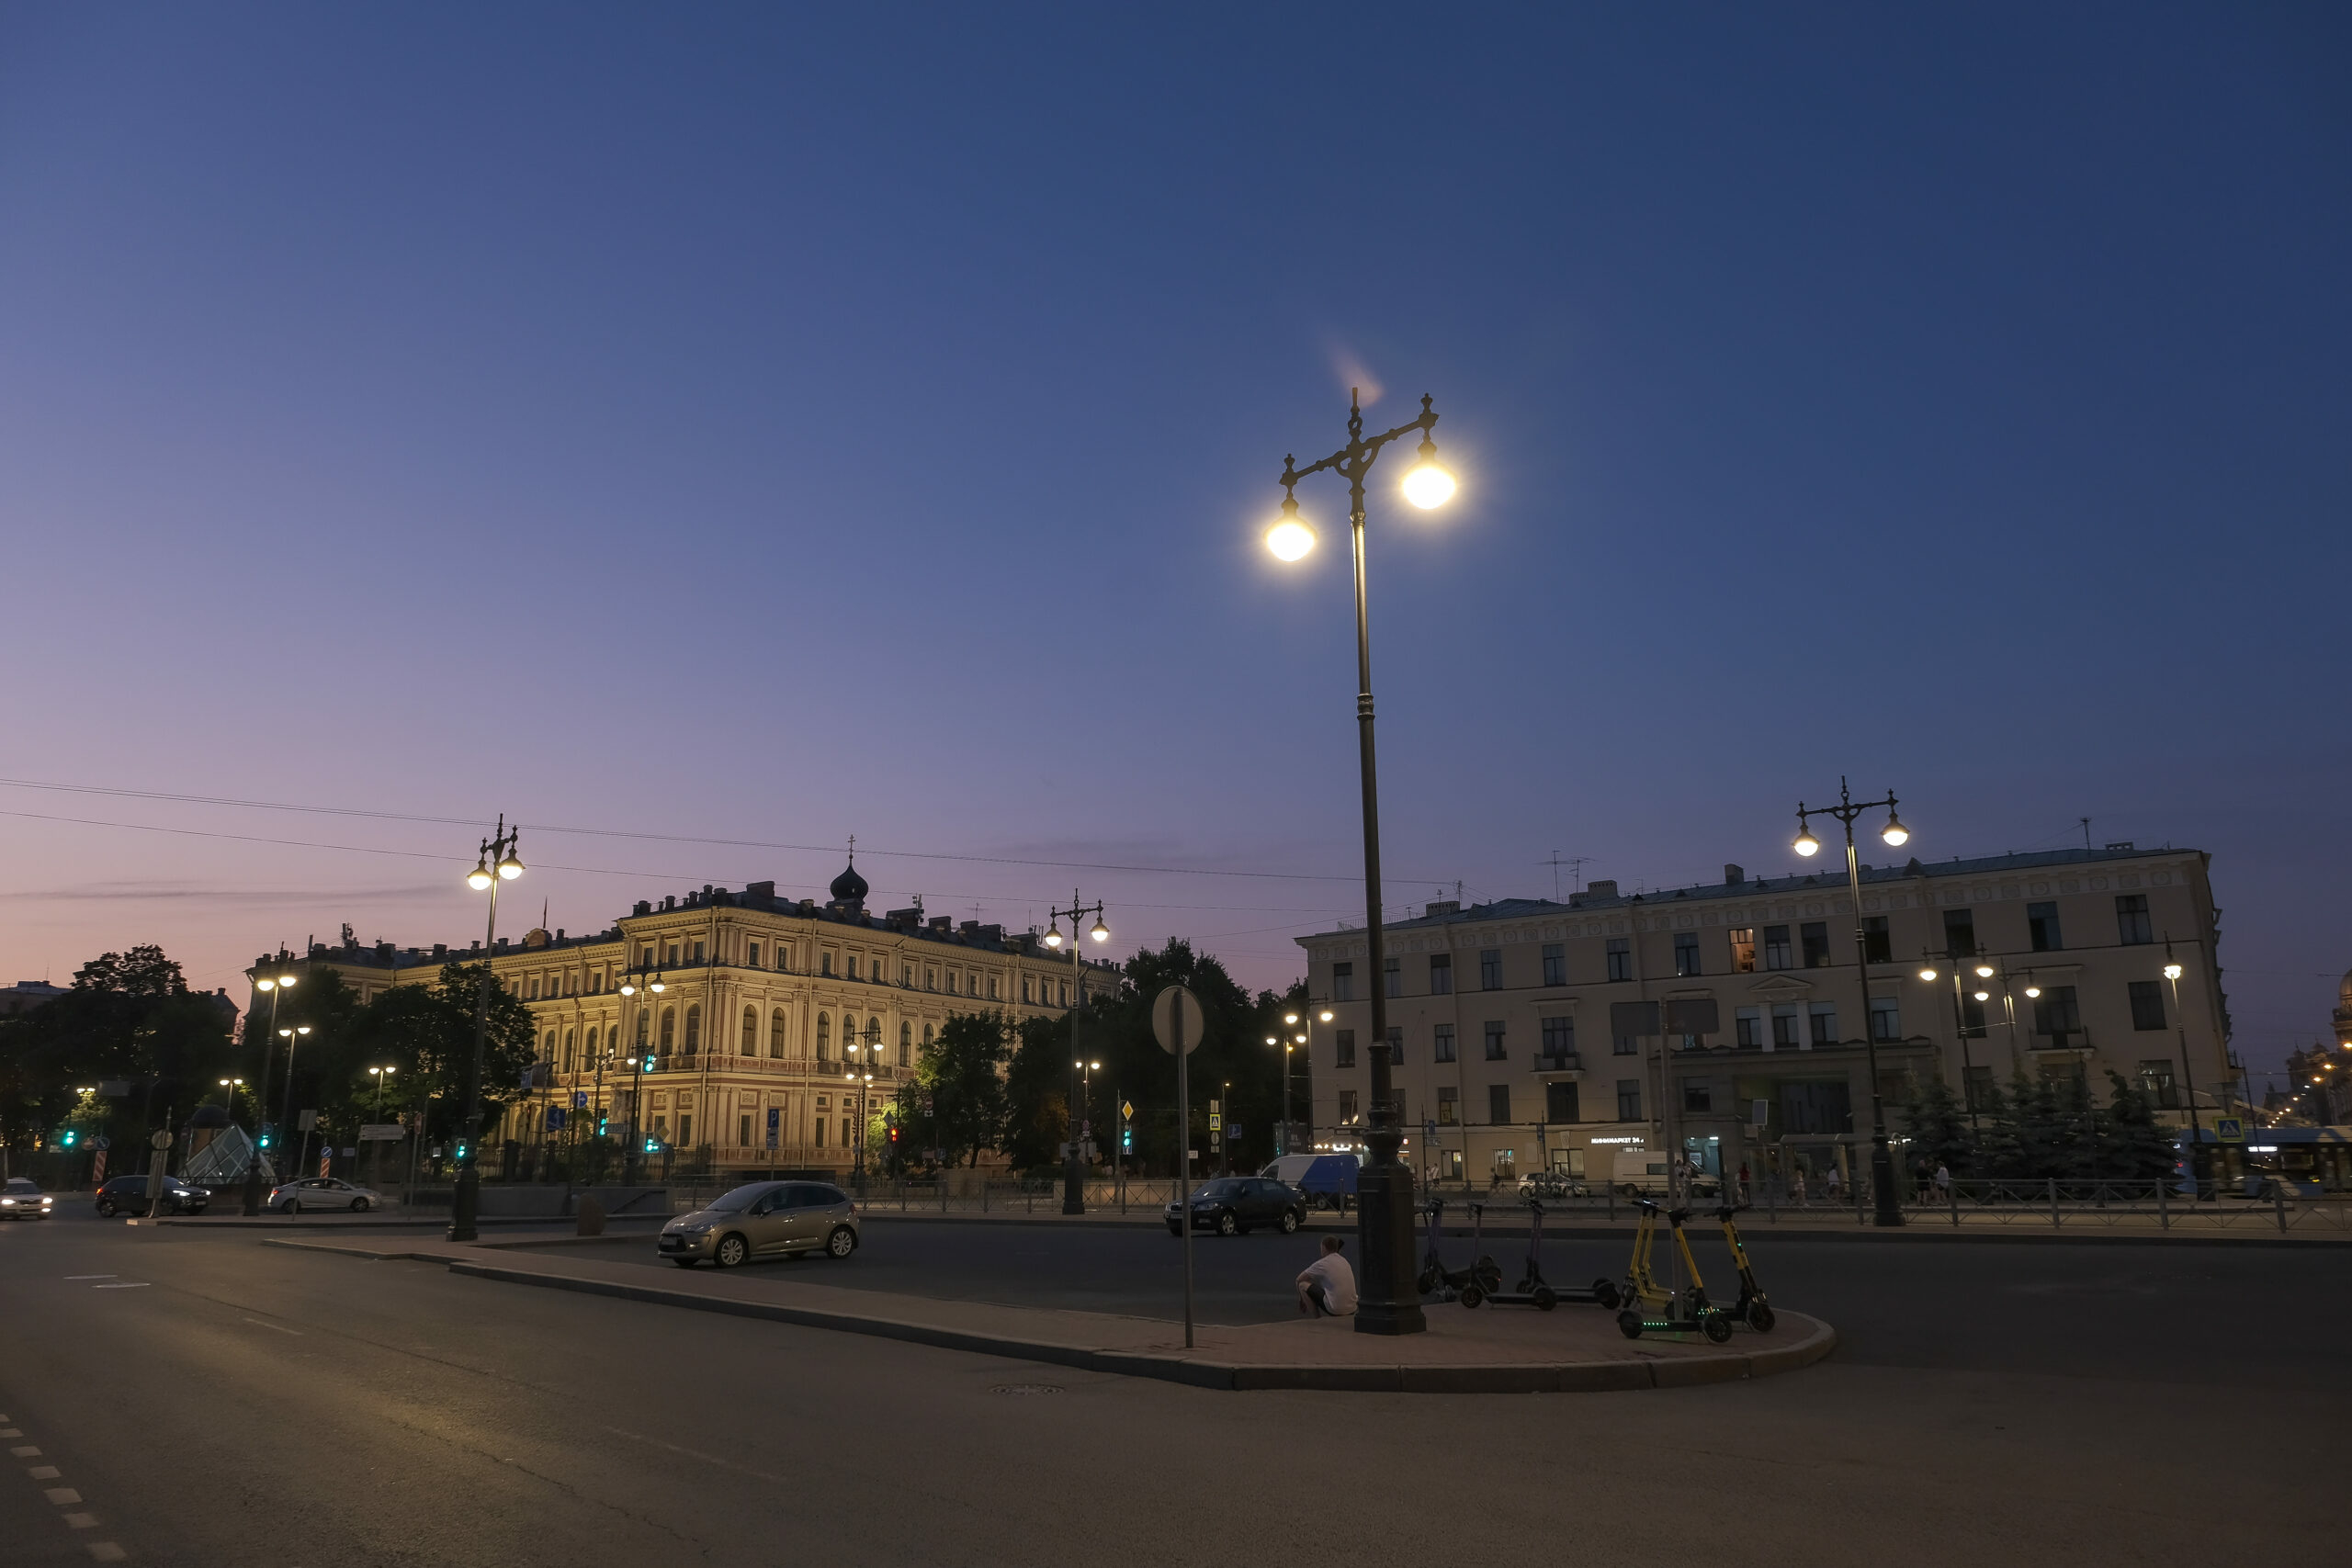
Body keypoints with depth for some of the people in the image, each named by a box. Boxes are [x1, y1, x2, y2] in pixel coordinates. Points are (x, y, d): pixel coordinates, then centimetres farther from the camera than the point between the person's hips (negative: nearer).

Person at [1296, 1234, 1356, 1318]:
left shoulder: (1322, 1263, -3)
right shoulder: (1344, 1261, 17)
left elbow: (1299, 1279, 7)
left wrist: (1302, 1298, 26)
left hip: (1335, 1310, -8)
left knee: (1303, 1285, 3)